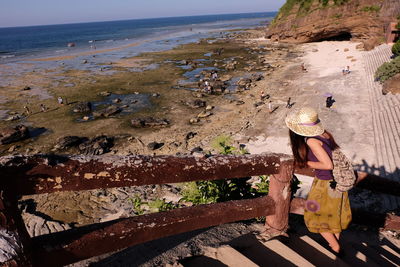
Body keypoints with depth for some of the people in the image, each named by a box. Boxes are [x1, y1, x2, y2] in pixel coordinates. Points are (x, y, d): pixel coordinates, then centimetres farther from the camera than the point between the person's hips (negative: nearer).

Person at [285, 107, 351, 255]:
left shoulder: (311, 140, -27)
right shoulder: (324, 133, -6)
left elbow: (328, 165, -28)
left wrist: (307, 163, -15)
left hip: (326, 184, -8)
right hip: (338, 180, 8)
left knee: (318, 218, 15)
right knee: (335, 214, 26)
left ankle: (336, 249, 29)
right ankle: (336, 242, 45)